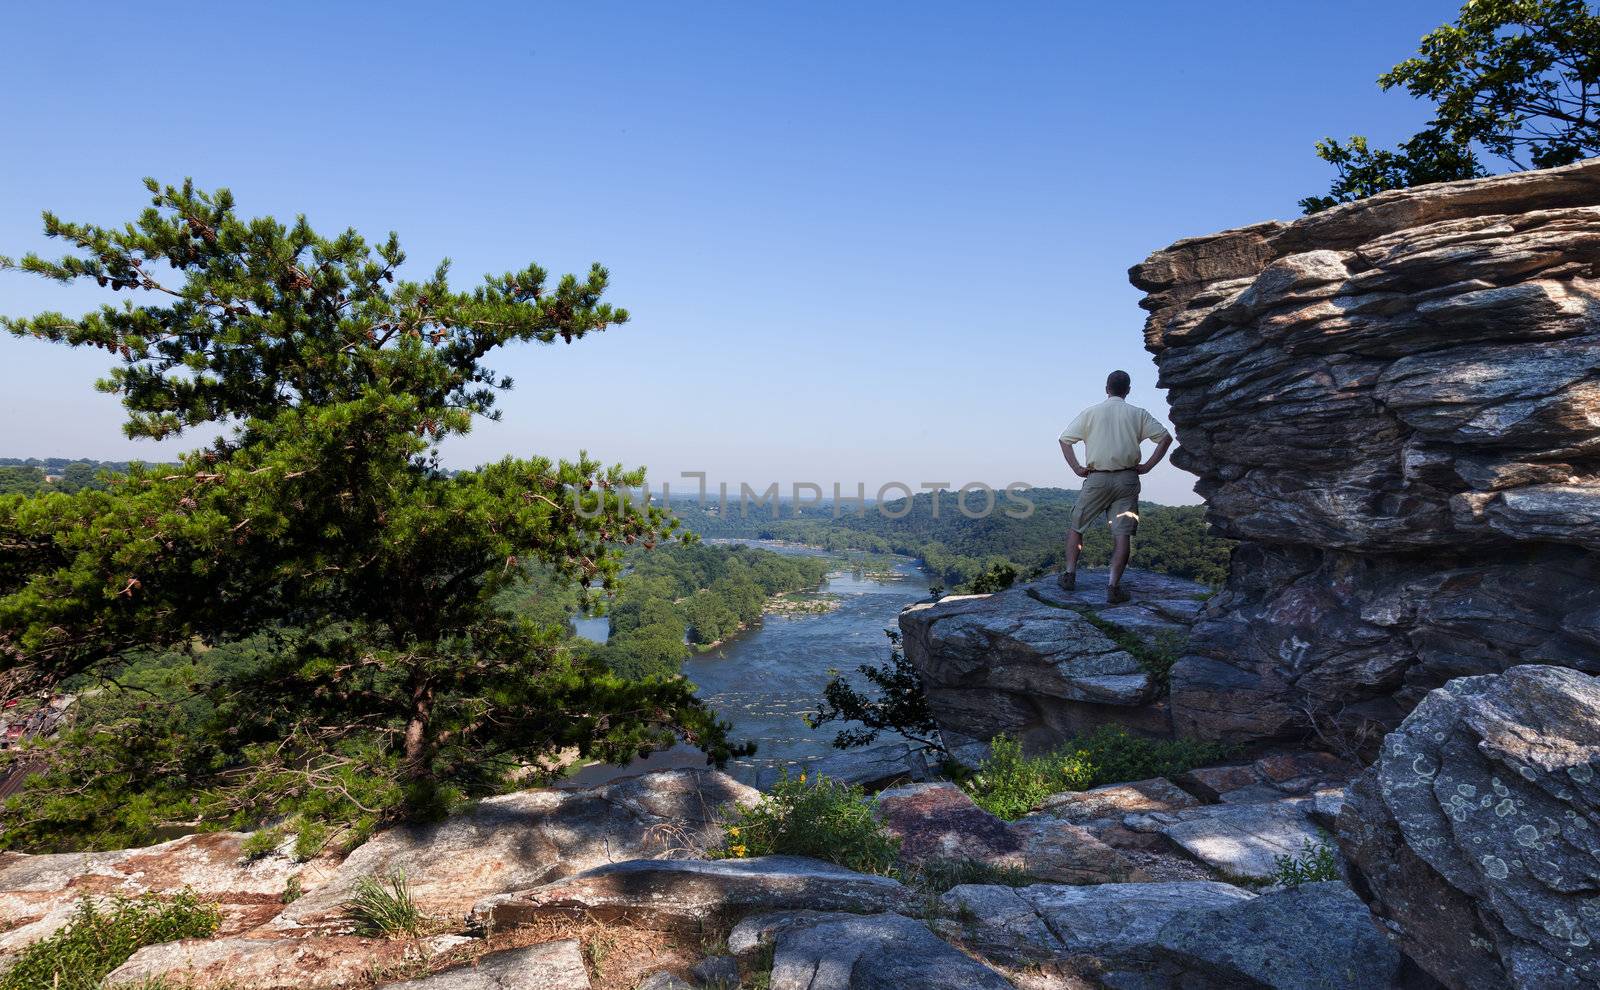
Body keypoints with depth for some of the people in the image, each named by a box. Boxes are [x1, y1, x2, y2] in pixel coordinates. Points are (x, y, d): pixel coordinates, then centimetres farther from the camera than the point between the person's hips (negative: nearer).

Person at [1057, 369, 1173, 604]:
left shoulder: (1090, 413, 4)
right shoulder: (1138, 414, 6)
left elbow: (1065, 439, 2)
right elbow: (1166, 437, 1)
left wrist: (1077, 468, 3)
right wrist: (1147, 466, 2)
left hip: (1097, 479, 0)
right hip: (1127, 479, 0)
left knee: (1077, 526, 15)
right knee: (1123, 533, 0)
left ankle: (1069, 574, 12)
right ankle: (1113, 586, -7)